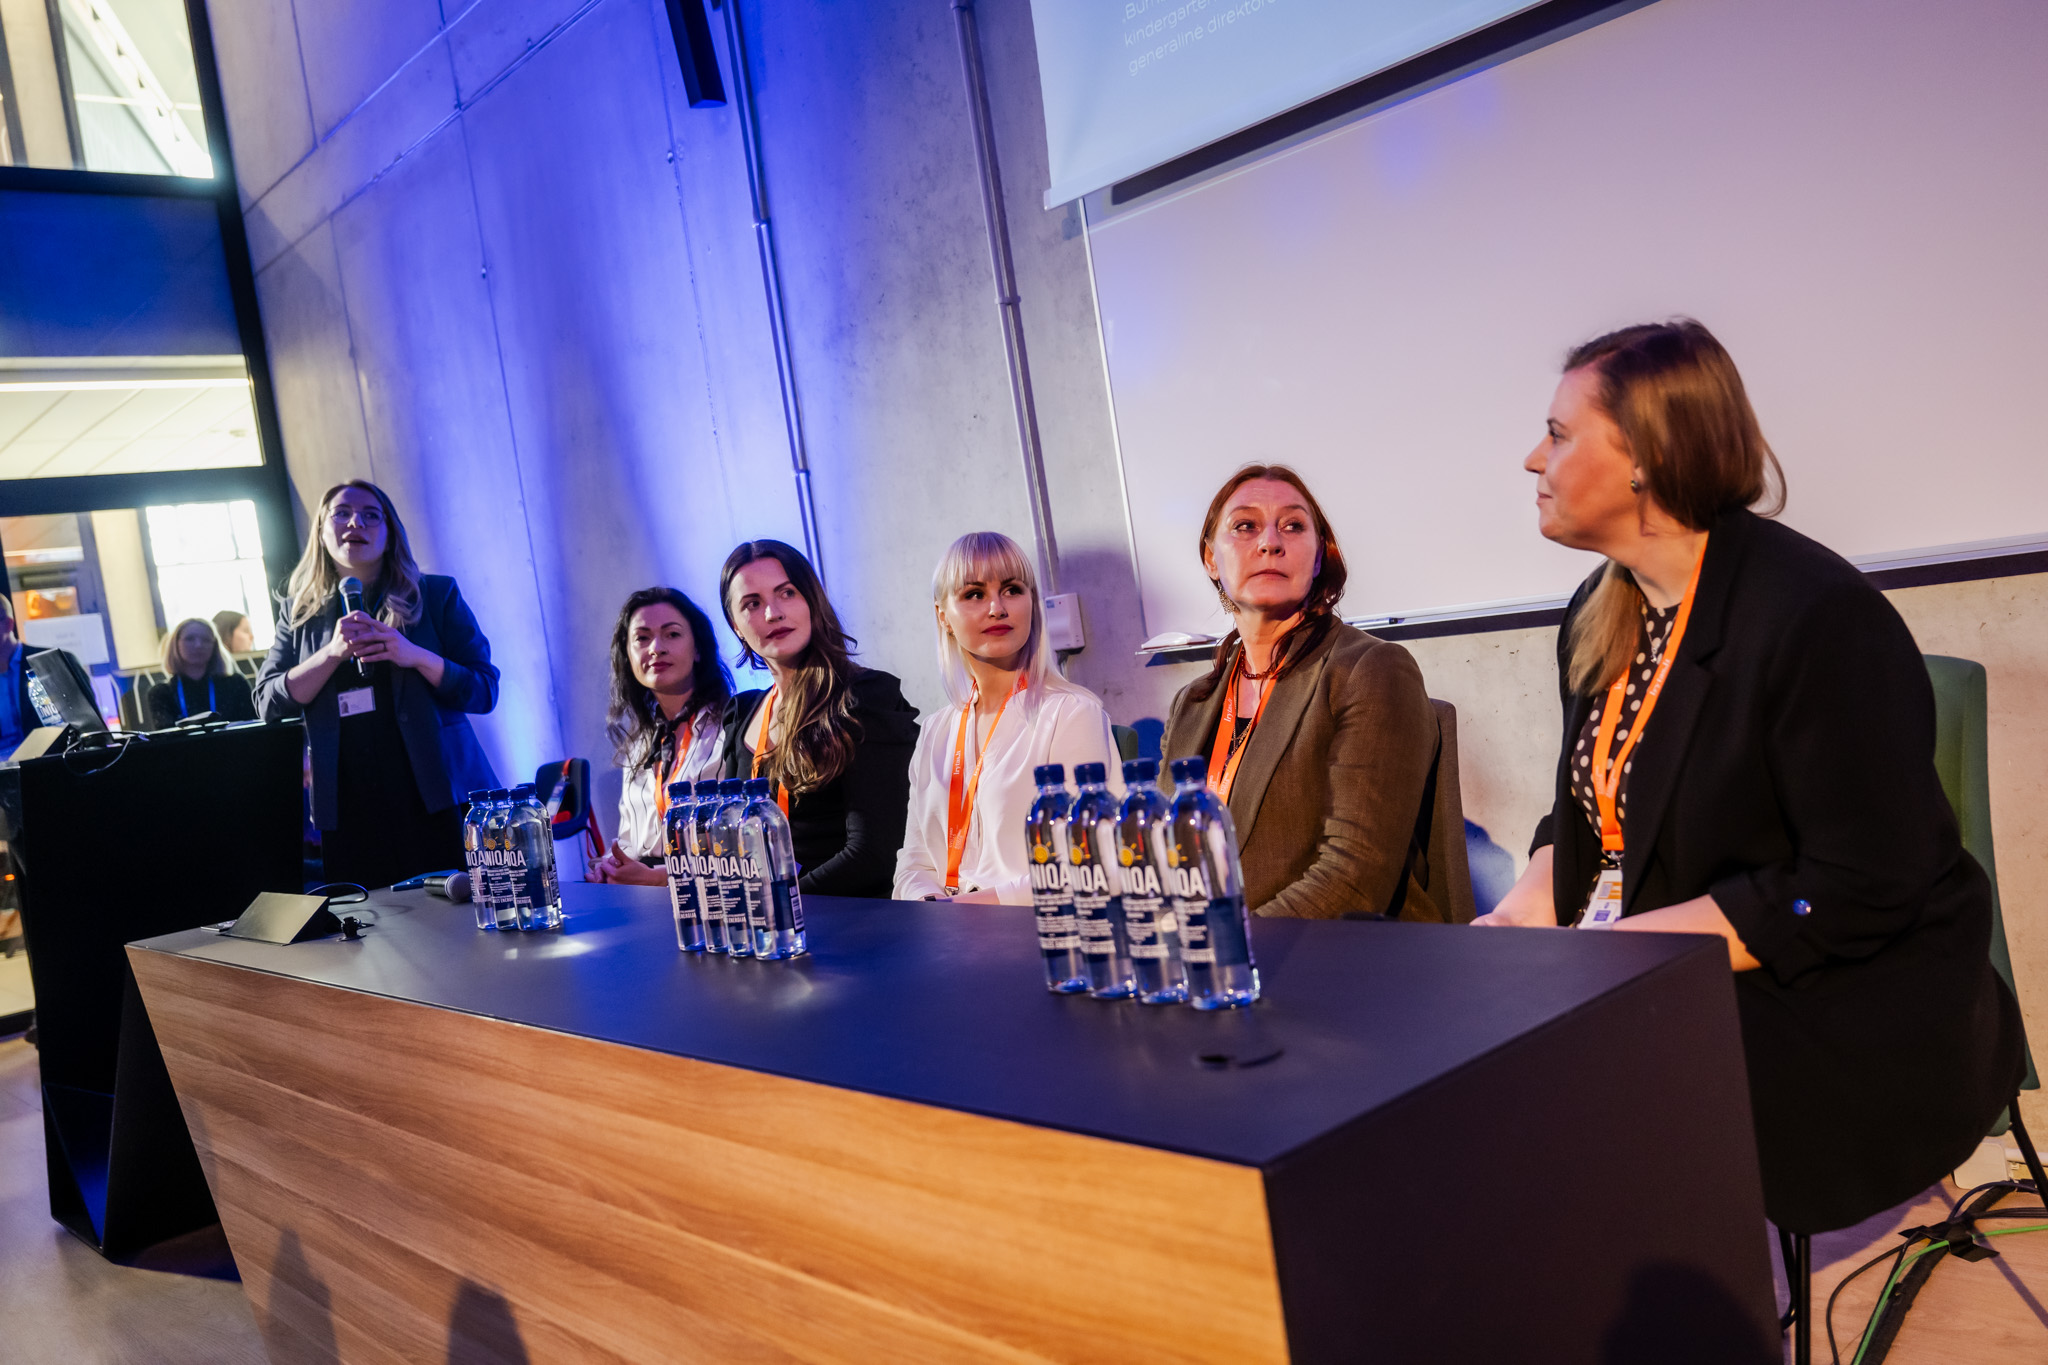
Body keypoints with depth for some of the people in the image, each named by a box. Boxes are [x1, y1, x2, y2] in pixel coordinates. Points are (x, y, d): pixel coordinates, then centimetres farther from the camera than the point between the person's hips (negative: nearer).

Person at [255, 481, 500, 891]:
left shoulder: (436, 595, 6)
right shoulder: (299, 612, 13)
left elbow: (484, 691, 0)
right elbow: (268, 704, 3)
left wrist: (416, 656, -16)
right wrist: (333, 653, -11)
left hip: (437, 800, -2)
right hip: (349, 811, 2)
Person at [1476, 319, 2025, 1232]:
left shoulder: (1817, 614, -17)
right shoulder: (1599, 616, 9)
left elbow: (1855, 894, -20)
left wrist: (1617, 950, -20)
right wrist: (1524, 917, -4)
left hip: (1841, 1012, -7)